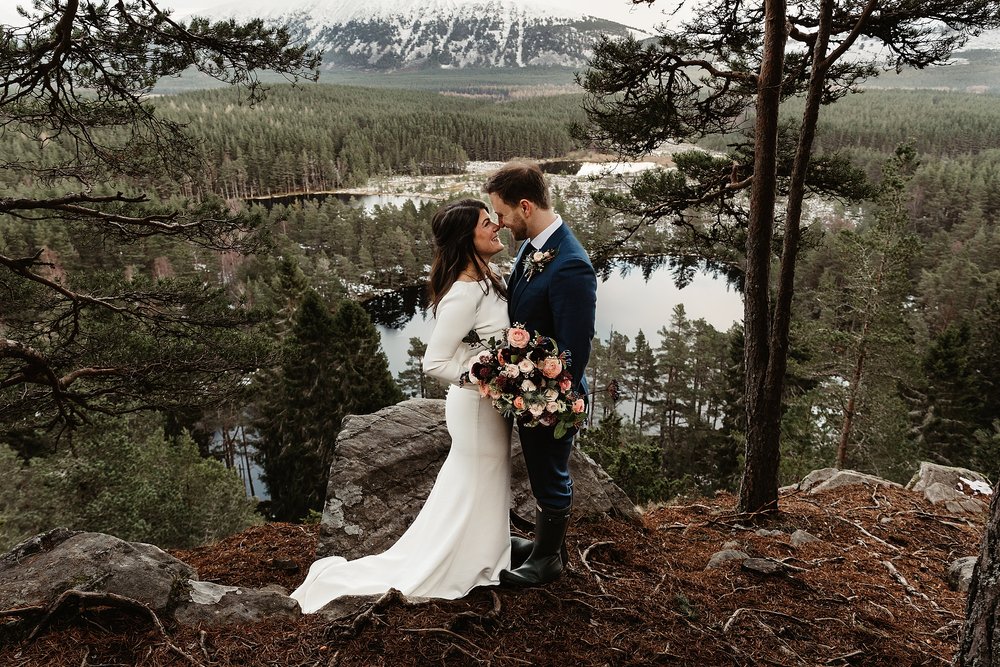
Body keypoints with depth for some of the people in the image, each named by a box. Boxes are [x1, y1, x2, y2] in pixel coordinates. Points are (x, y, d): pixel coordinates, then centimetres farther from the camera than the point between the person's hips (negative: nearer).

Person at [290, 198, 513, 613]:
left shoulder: (489, 277, 1)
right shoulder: (463, 293, -28)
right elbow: (435, 362, -25)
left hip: (491, 405, 9)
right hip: (478, 408, -9)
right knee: (473, 496, 8)